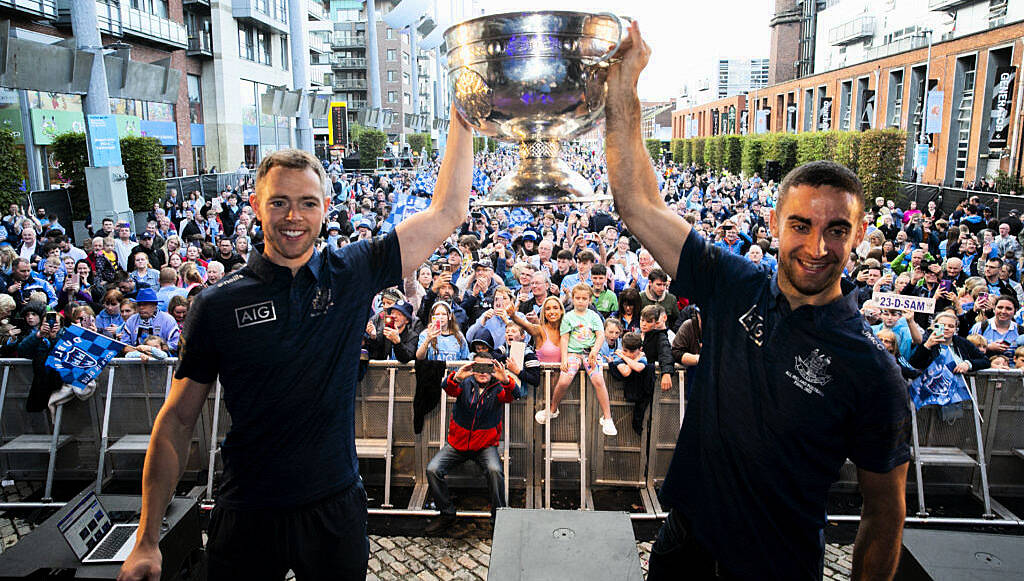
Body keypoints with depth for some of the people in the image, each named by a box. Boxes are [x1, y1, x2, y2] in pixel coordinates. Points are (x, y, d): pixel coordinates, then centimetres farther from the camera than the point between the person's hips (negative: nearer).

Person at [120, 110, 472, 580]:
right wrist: (147, 540, -3)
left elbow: (447, 211, -7)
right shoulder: (218, 305, -7)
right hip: (246, 518, -1)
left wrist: (461, 117, -10)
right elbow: (177, 420, -2)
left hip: (337, 509, 1)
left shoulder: (351, 275, -5)